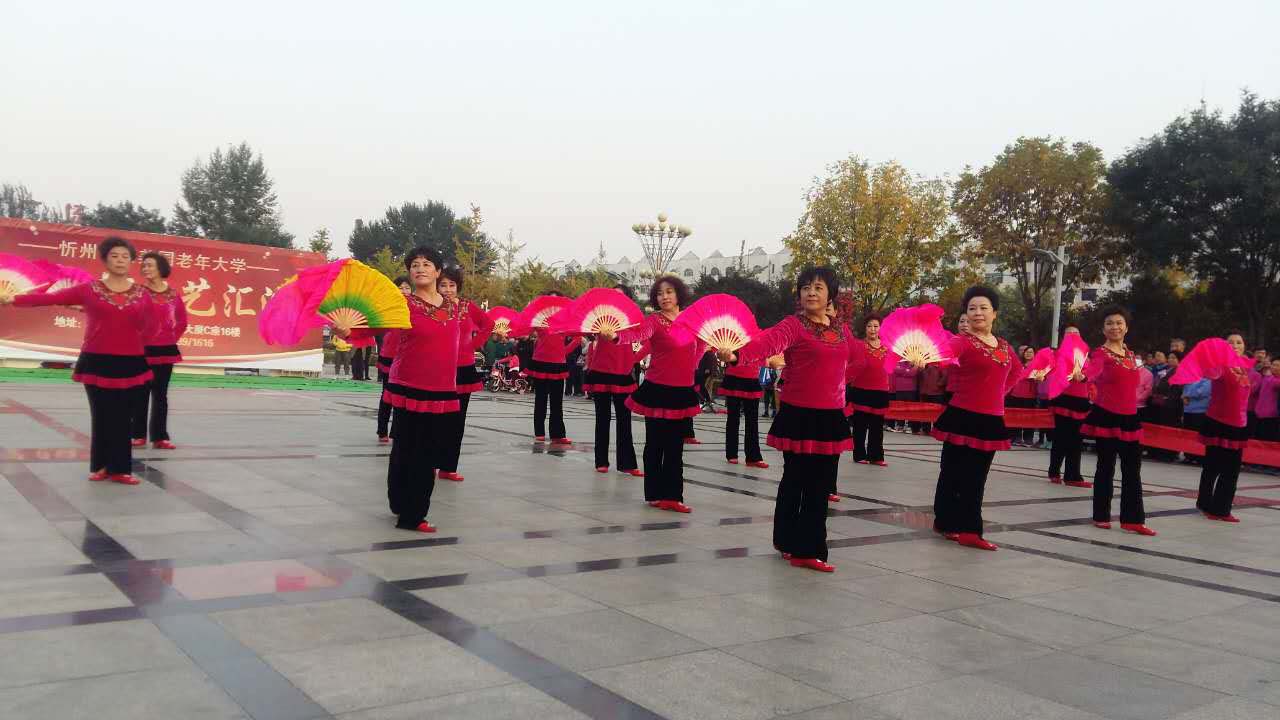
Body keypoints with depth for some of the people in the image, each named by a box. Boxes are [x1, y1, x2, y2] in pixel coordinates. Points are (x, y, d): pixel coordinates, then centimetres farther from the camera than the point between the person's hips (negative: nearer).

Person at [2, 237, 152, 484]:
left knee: (123, 418, 2)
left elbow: (144, 327, 5)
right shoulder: (89, 289, 2)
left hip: (130, 363, 1)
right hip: (97, 362, -1)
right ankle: (101, 466, 15)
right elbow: (50, 297, -1)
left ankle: (120, 469, 7)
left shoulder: (141, 294, 5)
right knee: (101, 416, 3)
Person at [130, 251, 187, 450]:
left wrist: (173, 338, 5)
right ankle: (139, 435, 13)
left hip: (166, 351, 3)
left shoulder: (173, 294, 5)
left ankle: (160, 437, 10)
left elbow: (182, 321, 13)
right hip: (143, 350, -3)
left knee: (160, 395, 7)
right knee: (141, 394, 4)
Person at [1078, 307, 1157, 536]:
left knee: (1132, 470, 6)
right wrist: (1080, 375, -52)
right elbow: (1091, 369, -34)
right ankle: (1101, 517, 12)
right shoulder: (1100, 353, -9)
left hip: (1129, 417, 6)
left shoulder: (1131, 355, 12)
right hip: (1106, 416, -6)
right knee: (1106, 467, 1)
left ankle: (1132, 519, 11)